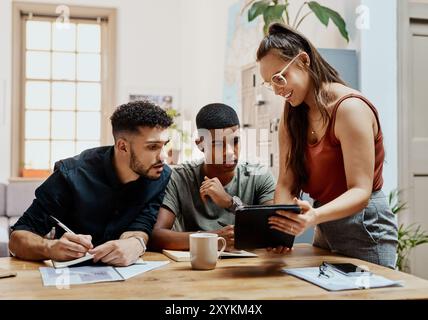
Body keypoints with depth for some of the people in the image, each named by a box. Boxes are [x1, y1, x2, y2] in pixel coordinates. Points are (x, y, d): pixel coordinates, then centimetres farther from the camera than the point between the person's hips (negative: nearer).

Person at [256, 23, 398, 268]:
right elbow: (286, 182, -3)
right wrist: (280, 221, -22)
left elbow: (361, 191, -24)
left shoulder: (350, 108, -18)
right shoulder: (292, 118, 4)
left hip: (364, 230, -6)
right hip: (325, 233, 7)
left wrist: (314, 217, -40)